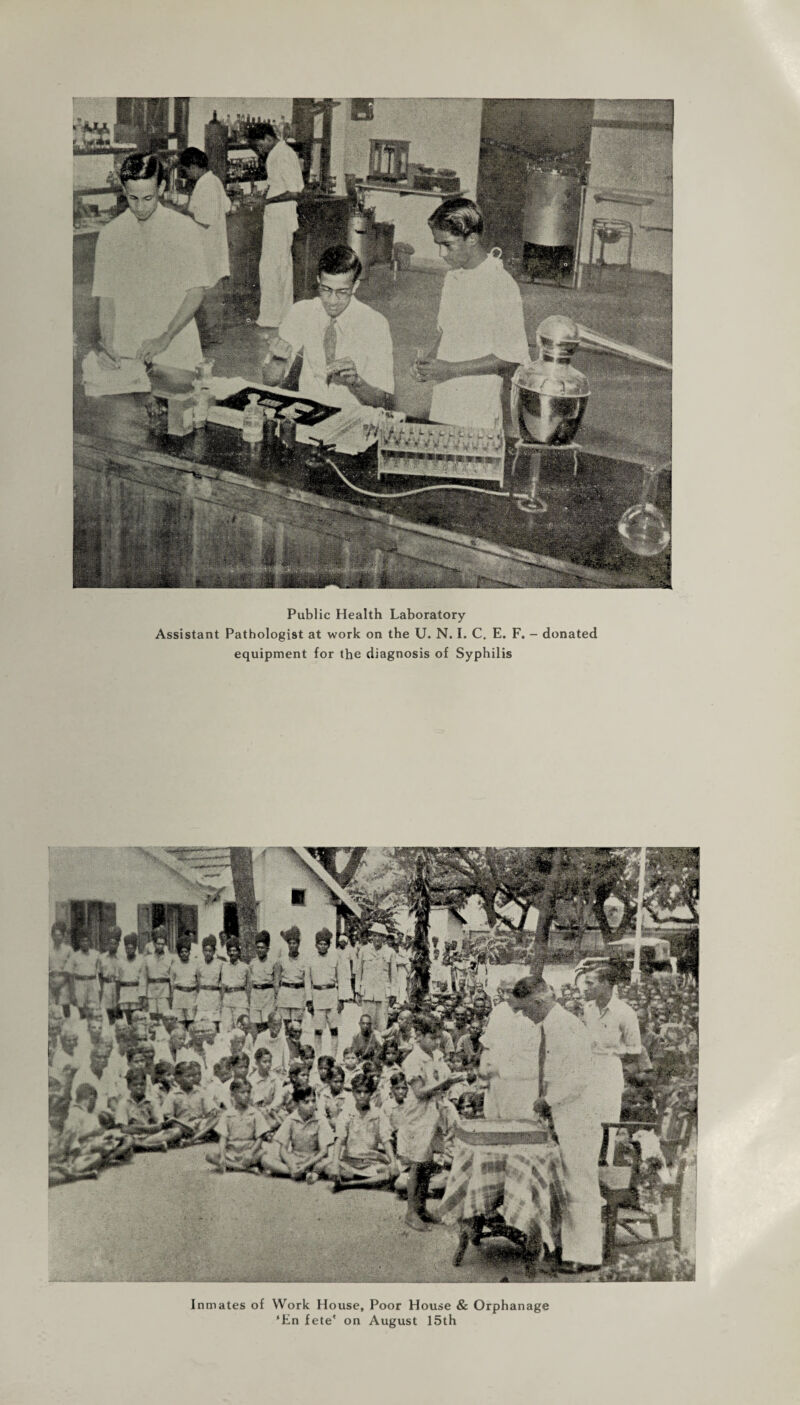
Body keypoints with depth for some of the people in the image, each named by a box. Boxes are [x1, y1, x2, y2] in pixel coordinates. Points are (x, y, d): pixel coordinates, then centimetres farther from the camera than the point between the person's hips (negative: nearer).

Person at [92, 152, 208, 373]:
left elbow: (196, 292, -3)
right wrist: (107, 344, -13)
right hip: (127, 353, 1)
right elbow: (106, 297, 5)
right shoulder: (109, 235, 7)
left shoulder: (185, 229, 2)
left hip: (177, 354, -1)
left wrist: (165, 338, -14)